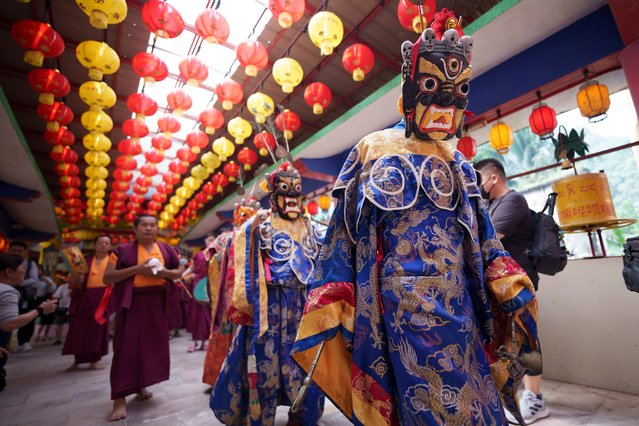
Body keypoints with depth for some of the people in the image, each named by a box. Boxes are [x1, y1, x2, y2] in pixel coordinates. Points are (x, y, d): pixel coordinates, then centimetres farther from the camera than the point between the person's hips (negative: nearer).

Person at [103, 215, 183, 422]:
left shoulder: (166, 249, 8)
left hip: (158, 302, 4)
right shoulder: (123, 250, -1)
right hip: (132, 302, -3)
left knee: (153, 343, 9)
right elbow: (107, 278, -6)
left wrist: (165, 272, -9)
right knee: (127, 346, -4)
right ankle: (120, 399, 6)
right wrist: (137, 269, -18)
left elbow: (179, 272, 12)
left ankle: (140, 387, 28)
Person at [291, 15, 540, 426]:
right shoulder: (376, 150, -1)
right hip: (406, 298, -5)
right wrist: (330, 308, -8)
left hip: (458, 297, 6)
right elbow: (345, 231, -4)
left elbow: (480, 231, 15)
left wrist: (510, 290, 7)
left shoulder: (456, 163, 14)